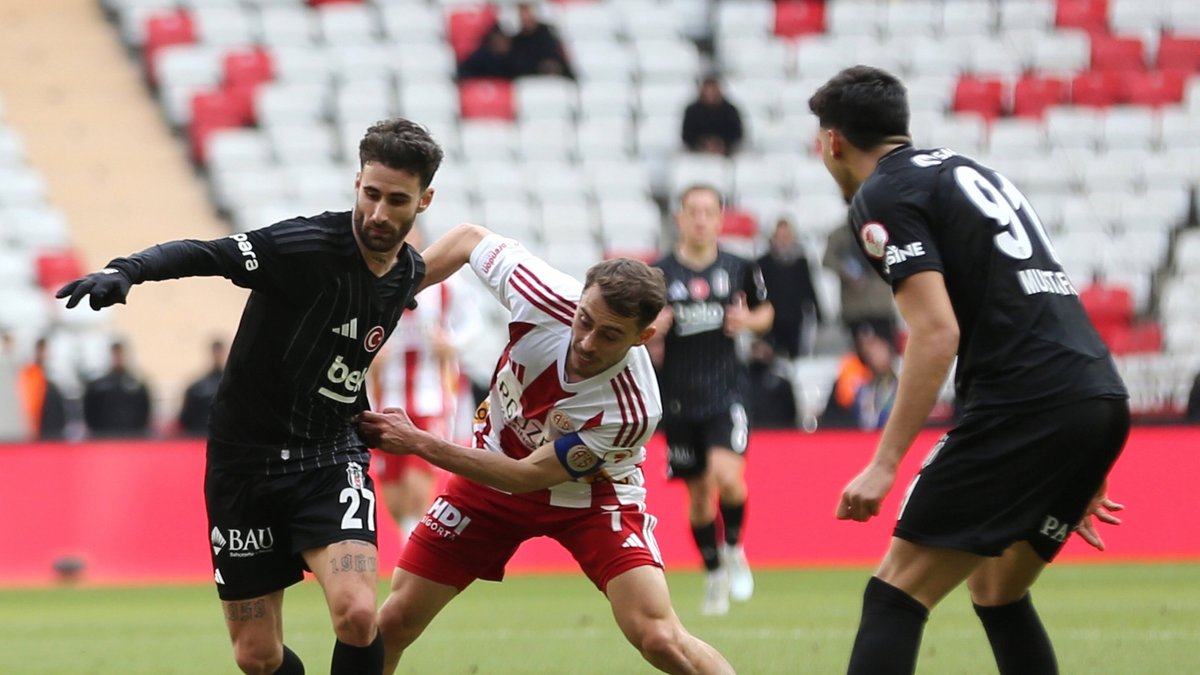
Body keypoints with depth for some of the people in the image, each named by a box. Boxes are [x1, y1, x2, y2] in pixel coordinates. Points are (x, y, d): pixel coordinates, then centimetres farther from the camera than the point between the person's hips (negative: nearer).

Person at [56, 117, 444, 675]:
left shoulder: (409, 275, 0)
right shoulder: (310, 245, -18)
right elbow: (204, 254, -29)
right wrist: (124, 271, -47)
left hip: (329, 460, 3)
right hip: (246, 458, -3)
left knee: (357, 614, -23)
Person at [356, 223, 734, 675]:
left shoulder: (630, 409, -36)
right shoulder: (546, 297, -28)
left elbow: (526, 476, -27)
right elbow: (468, 238, -7)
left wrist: (417, 443, -26)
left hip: (591, 495, -4)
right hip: (496, 473, 4)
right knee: (394, 621, -2)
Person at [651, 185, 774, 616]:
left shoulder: (739, 269, 0)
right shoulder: (659, 274, -3)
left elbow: (765, 312, 16)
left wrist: (750, 320, -7)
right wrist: (649, 330, -18)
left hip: (726, 391, -1)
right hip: (679, 398, 1)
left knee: (727, 476, -22)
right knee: (698, 493, 9)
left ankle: (734, 549, 5)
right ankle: (714, 574, 28)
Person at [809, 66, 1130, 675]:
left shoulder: (882, 196, 0)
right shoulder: (965, 170, 27)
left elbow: (937, 333, -13)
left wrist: (884, 464, -14)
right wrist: (1072, 476, 33)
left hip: (1024, 406, -8)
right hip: (1101, 399, 8)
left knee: (896, 594, -6)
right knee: (995, 591, 22)